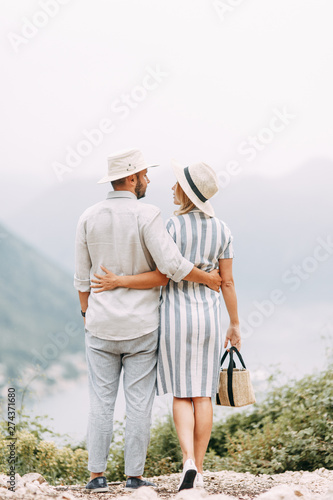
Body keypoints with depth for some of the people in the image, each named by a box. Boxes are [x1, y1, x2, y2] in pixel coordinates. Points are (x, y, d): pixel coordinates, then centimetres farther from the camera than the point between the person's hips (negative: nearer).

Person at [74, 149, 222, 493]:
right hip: (140, 326, -3)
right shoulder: (146, 215, -13)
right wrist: (208, 279, -4)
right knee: (139, 401, 5)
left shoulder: (89, 218, 0)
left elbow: (83, 277, 5)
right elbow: (172, 265, -21)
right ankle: (134, 476, 8)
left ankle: (97, 475, 6)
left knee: (101, 400, 7)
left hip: (102, 323, 3)